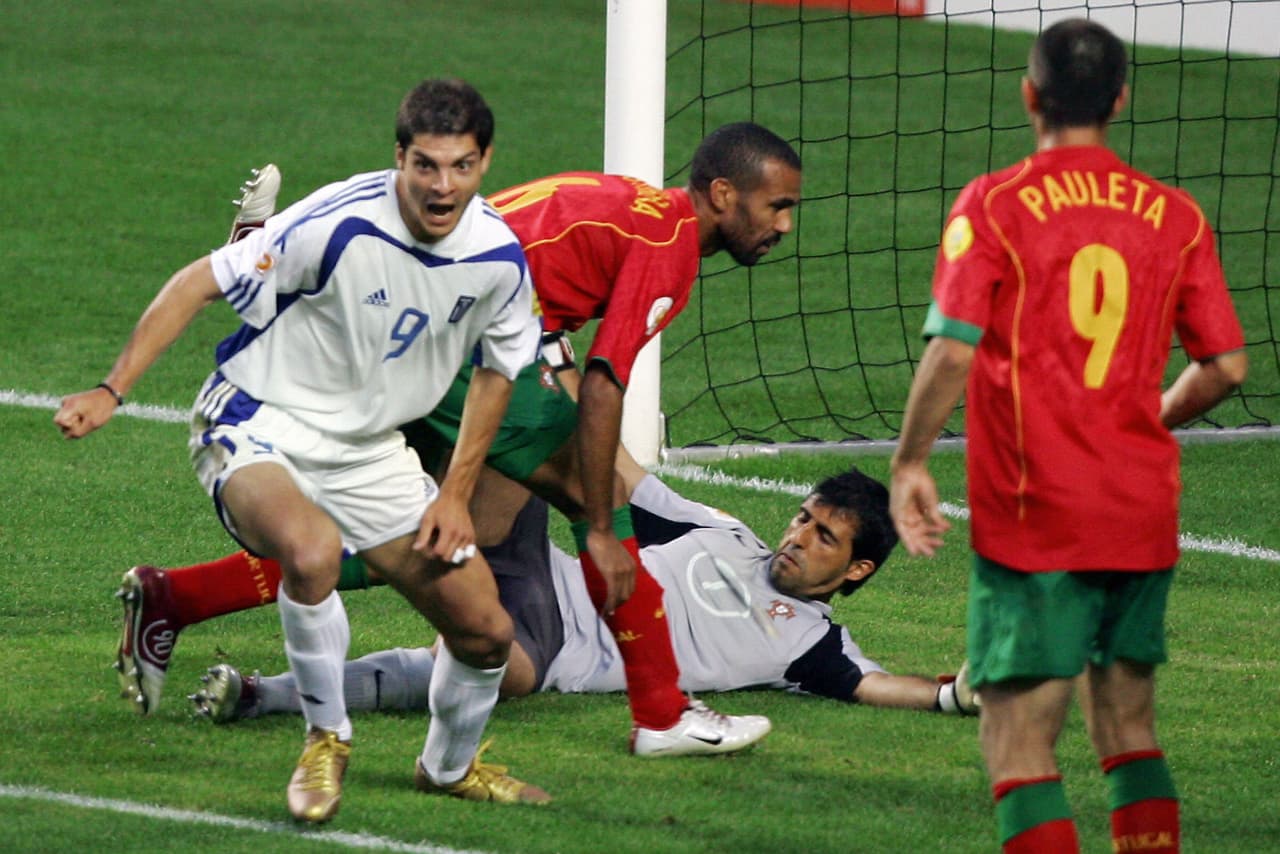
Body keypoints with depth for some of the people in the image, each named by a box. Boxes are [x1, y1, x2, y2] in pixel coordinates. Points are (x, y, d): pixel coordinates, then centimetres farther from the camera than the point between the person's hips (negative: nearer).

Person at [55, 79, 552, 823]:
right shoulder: (340, 226, -26)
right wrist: (111, 391, -21)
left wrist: (457, 495, 7)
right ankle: (326, 742, -13)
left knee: (486, 630, 3)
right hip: (259, 427, -6)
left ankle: (451, 766, 36)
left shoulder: (500, 258, -9)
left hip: (371, 451, 6)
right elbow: (201, 283, -17)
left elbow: (498, 368, 11)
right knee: (312, 551, -39)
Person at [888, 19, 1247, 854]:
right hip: (1146, 518, 4)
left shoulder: (993, 206, -7)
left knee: (1018, 738, -3)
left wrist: (911, 462, -2)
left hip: (1034, 518, -4)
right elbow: (1227, 365, 6)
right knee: (1128, 730, 16)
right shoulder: (1175, 215, 5)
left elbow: (954, 348, -14)